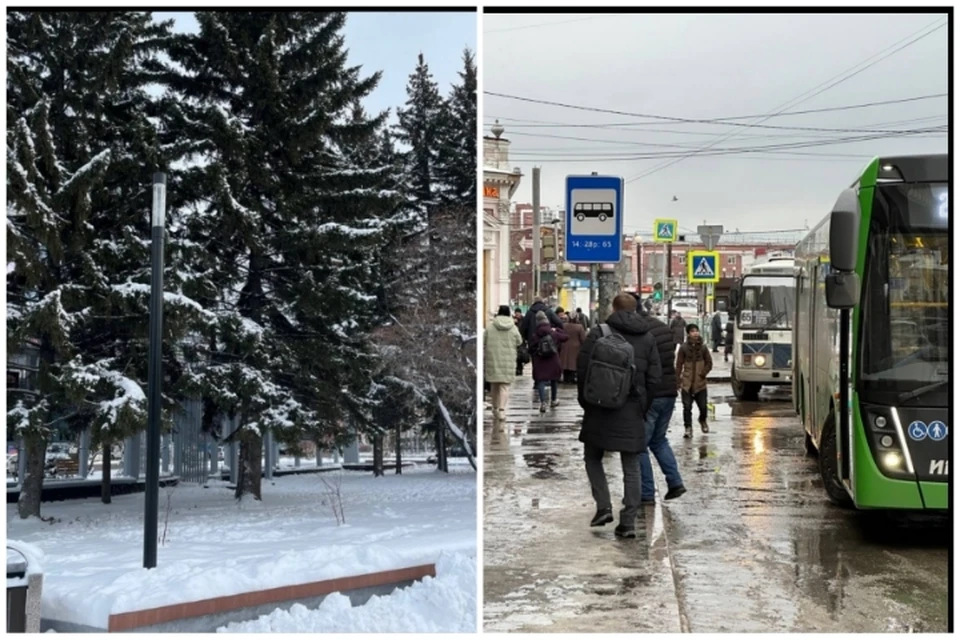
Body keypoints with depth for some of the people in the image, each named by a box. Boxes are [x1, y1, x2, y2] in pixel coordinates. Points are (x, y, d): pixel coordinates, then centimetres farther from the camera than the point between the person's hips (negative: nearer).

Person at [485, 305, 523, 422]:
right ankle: (502, 409, -15)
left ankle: (495, 409, 22)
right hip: (508, 360, -1)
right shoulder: (513, 328, -4)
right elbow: (519, 342, 7)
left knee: (494, 385, 14)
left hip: (492, 359, 1)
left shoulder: (490, 327, -2)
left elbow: (484, 344, 2)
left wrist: (483, 360, 13)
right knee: (504, 386, 1)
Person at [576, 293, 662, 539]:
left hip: (601, 409, -2)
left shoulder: (598, 333, -3)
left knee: (593, 458, 15)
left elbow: (583, 370, -7)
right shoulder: (647, 338, 8)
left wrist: (585, 402, 6)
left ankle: (604, 507, 1)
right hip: (632, 412, 2)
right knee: (631, 467, 7)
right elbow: (654, 378, 6)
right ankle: (629, 521, 3)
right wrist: (642, 407, 15)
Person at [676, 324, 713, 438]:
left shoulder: (703, 347, 2)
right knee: (687, 407, -5)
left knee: (703, 406, 4)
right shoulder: (683, 348, -2)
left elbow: (709, 363, 8)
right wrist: (678, 380, -3)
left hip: (700, 382, 1)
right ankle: (688, 428, 4)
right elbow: (679, 365, 0)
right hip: (687, 383, -1)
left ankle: (703, 421, 33)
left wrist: (703, 373, -6)